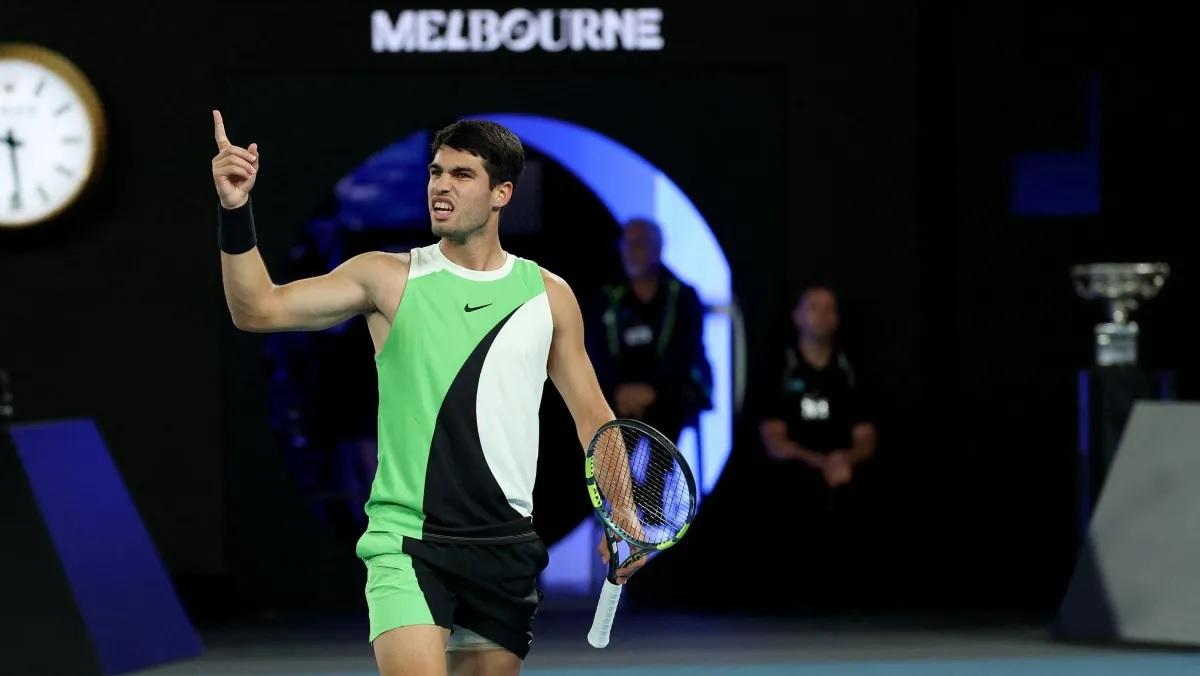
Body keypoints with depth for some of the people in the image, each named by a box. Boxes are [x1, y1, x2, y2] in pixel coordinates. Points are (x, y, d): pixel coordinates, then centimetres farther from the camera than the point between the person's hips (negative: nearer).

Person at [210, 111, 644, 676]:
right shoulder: (387, 278, 1)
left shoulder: (549, 296, 7)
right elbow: (259, 309, -7)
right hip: (407, 540, -3)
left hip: (506, 549, 3)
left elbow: (593, 419, 12)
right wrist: (235, 211, -22)